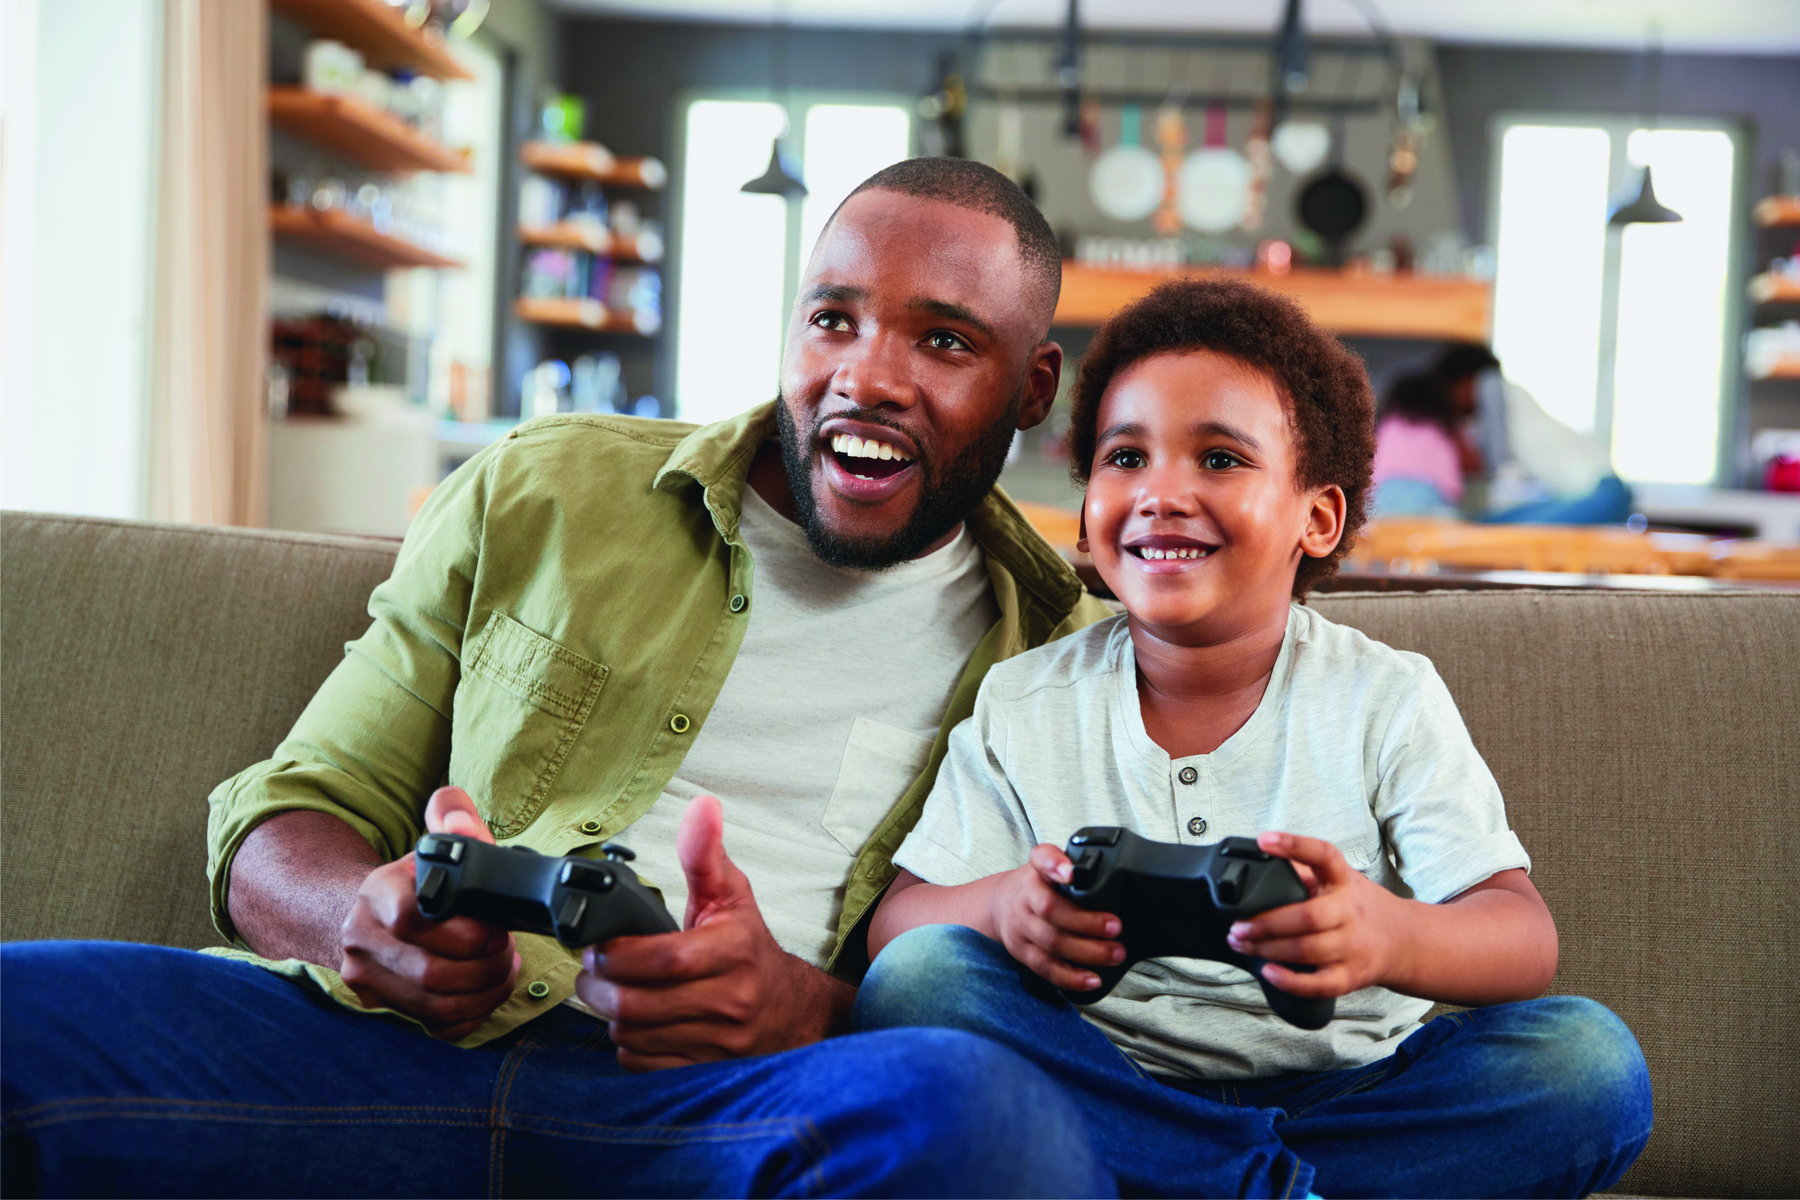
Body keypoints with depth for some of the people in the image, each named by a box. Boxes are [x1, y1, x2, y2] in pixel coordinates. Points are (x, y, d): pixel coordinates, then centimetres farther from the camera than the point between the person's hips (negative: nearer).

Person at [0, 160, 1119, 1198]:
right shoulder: (538, 494, 15)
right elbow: (293, 820, 15)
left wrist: (807, 1009, -17)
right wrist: (365, 919, -10)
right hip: (409, 1051, 1)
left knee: (982, 1110, -37)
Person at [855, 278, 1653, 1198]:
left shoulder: (1388, 700, 1)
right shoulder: (1019, 708, 4)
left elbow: (1524, 940, -10)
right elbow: (896, 919, -2)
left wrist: (1386, 935, -35)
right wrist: (1001, 909, -27)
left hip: (1348, 1093, 0)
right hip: (1110, 1097, 1)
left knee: (1589, 1059, -24)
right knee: (915, 974, -25)